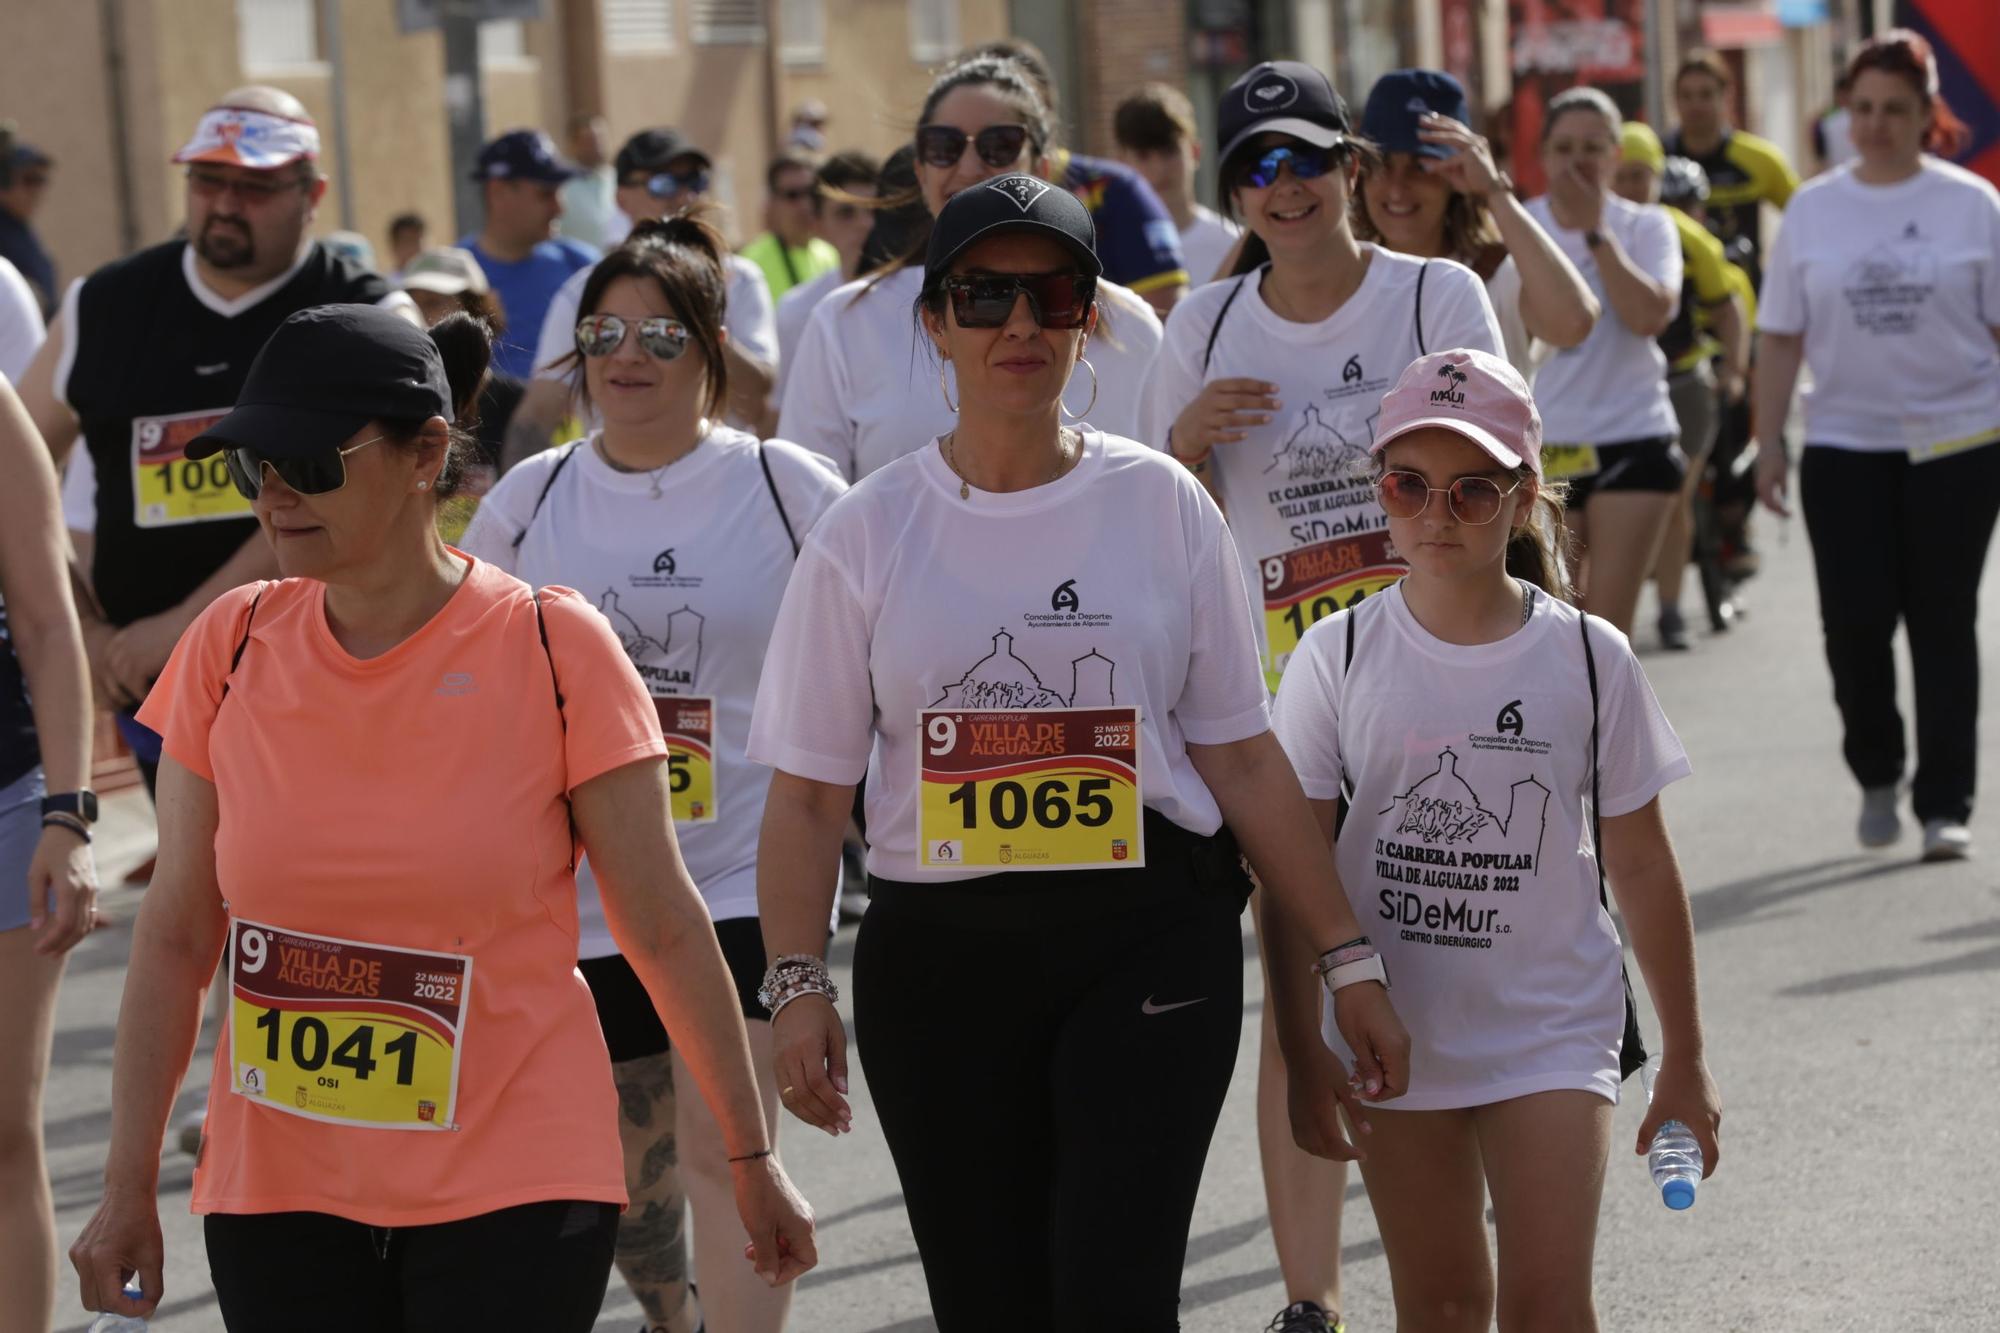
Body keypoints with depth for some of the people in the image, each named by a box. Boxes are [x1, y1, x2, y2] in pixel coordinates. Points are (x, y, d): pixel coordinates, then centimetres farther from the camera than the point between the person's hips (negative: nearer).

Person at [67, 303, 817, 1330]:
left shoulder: (553, 648, -9)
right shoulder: (232, 648, 0)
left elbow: (663, 929, -3)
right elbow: (177, 936, 5)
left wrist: (751, 1157, 2)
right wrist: (129, 1189, 4)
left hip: (510, 1198, -3)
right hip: (277, 1195, 3)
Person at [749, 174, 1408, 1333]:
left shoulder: (1163, 505, 3)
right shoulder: (868, 533, 2)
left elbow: (1240, 757, 6)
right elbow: (809, 793, 2)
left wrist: (1344, 958, 3)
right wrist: (797, 984, -11)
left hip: (1151, 944, -1)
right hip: (939, 958, 1)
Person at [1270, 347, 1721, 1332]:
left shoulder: (1587, 658, -5)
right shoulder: (1339, 659, -5)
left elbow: (1641, 869, 3)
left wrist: (1685, 1062, 7)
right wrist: (1302, 1054, -7)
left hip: (1552, 1033, -1)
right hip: (1390, 1037, 1)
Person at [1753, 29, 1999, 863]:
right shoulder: (1813, 210, 5)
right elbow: (1781, 338, 7)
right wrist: (1768, 443, 3)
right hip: (1846, 444, 1)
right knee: (1854, 621, -4)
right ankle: (1876, 775, 20)